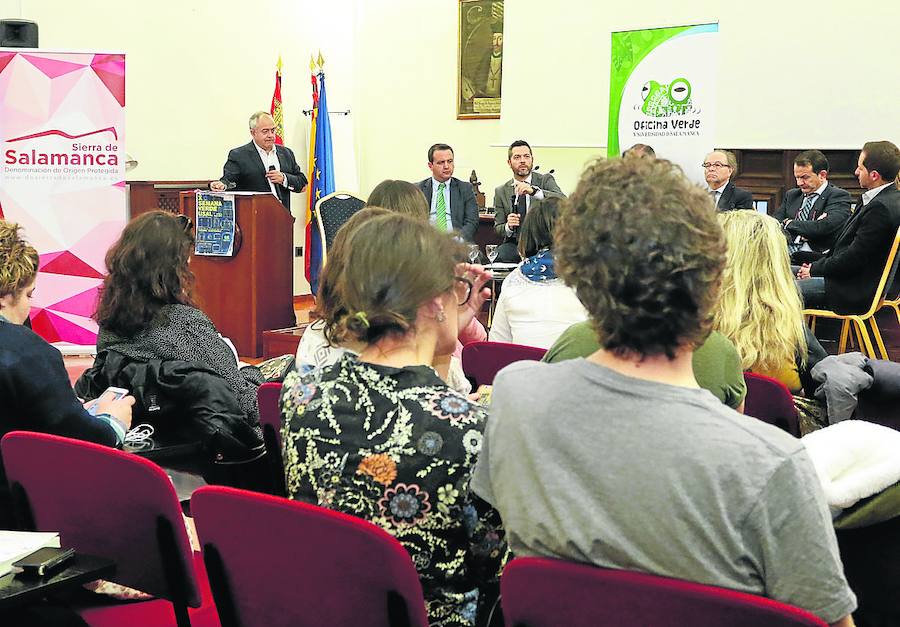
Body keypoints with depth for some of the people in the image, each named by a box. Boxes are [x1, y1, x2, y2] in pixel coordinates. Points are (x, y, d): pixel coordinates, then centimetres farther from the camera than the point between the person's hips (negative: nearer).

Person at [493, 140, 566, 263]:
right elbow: (497, 229, 12)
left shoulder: (546, 180, 5)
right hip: (514, 243, 2)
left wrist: (534, 191, -30)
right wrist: (508, 226, -13)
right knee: (500, 255, -31)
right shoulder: (501, 192, 12)